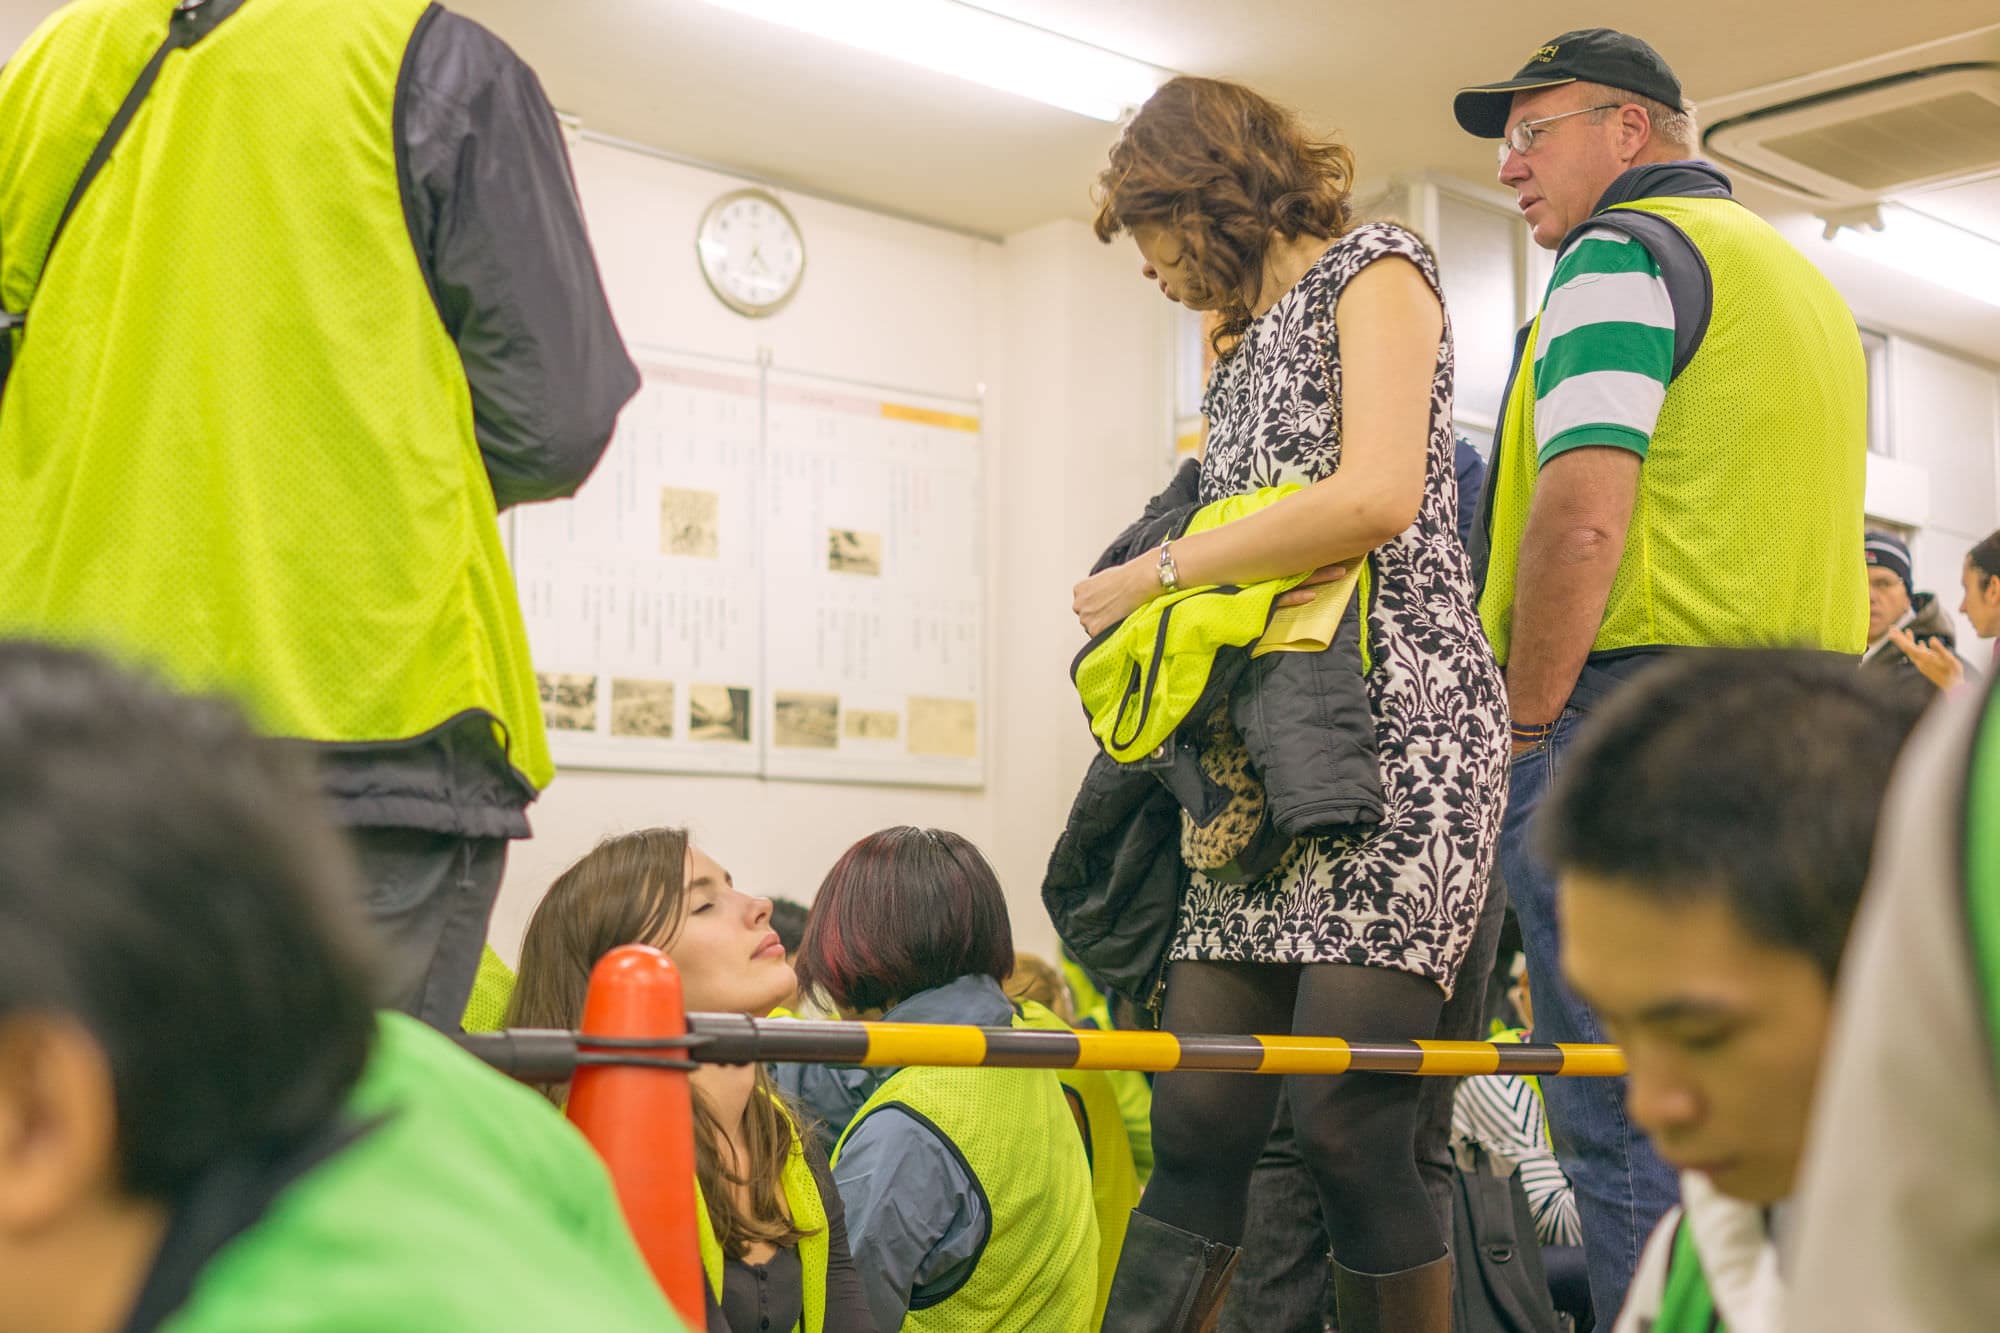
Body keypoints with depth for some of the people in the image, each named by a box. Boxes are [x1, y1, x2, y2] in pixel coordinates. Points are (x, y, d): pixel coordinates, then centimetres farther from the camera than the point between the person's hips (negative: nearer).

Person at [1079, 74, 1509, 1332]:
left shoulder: (1373, 268, 2)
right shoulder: (1244, 342, 25)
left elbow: (1379, 497, -14)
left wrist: (1162, 569, -7)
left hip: (1396, 723, -7)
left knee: (1347, 1119, -13)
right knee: (1199, 1120, -1)